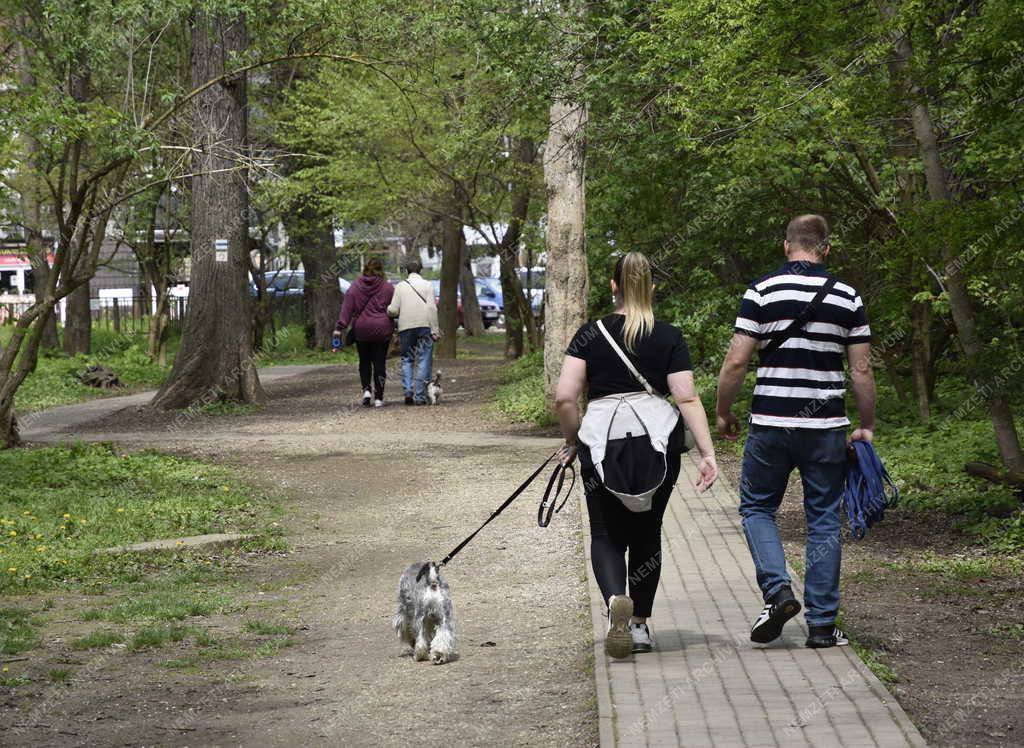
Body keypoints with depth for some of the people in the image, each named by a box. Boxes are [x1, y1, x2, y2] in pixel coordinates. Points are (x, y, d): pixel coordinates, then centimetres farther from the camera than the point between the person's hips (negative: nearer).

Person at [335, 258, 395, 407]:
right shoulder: (388, 287, -4)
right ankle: (378, 398, 2)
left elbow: (346, 308, -4)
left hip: (361, 330, 1)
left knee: (364, 362, 17)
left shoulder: (355, 286, -1)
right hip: (382, 331, -1)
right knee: (380, 363, 3)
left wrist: (339, 328, -5)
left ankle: (366, 389, -1)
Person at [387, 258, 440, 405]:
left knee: (407, 360, 12)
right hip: (424, 326, -1)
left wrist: (387, 310, 23)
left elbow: (393, 310, 0)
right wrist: (434, 330, -5)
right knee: (424, 361, 1)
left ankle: (408, 391, -4)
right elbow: (432, 308, -5)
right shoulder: (427, 285, 3)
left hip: (406, 327, 1)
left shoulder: (400, 286, 7)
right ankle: (420, 396, -5)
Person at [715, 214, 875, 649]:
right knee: (824, 521, 8)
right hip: (826, 426, 2)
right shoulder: (847, 298, 2)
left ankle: (777, 590, -5)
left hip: (771, 422, -1)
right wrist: (867, 427, 12)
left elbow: (736, 361, -7)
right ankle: (822, 624, 8)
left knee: (757, 507, 16)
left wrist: (723, 413, 7)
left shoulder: (762, 292, -4)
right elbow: (862, 371, 2)